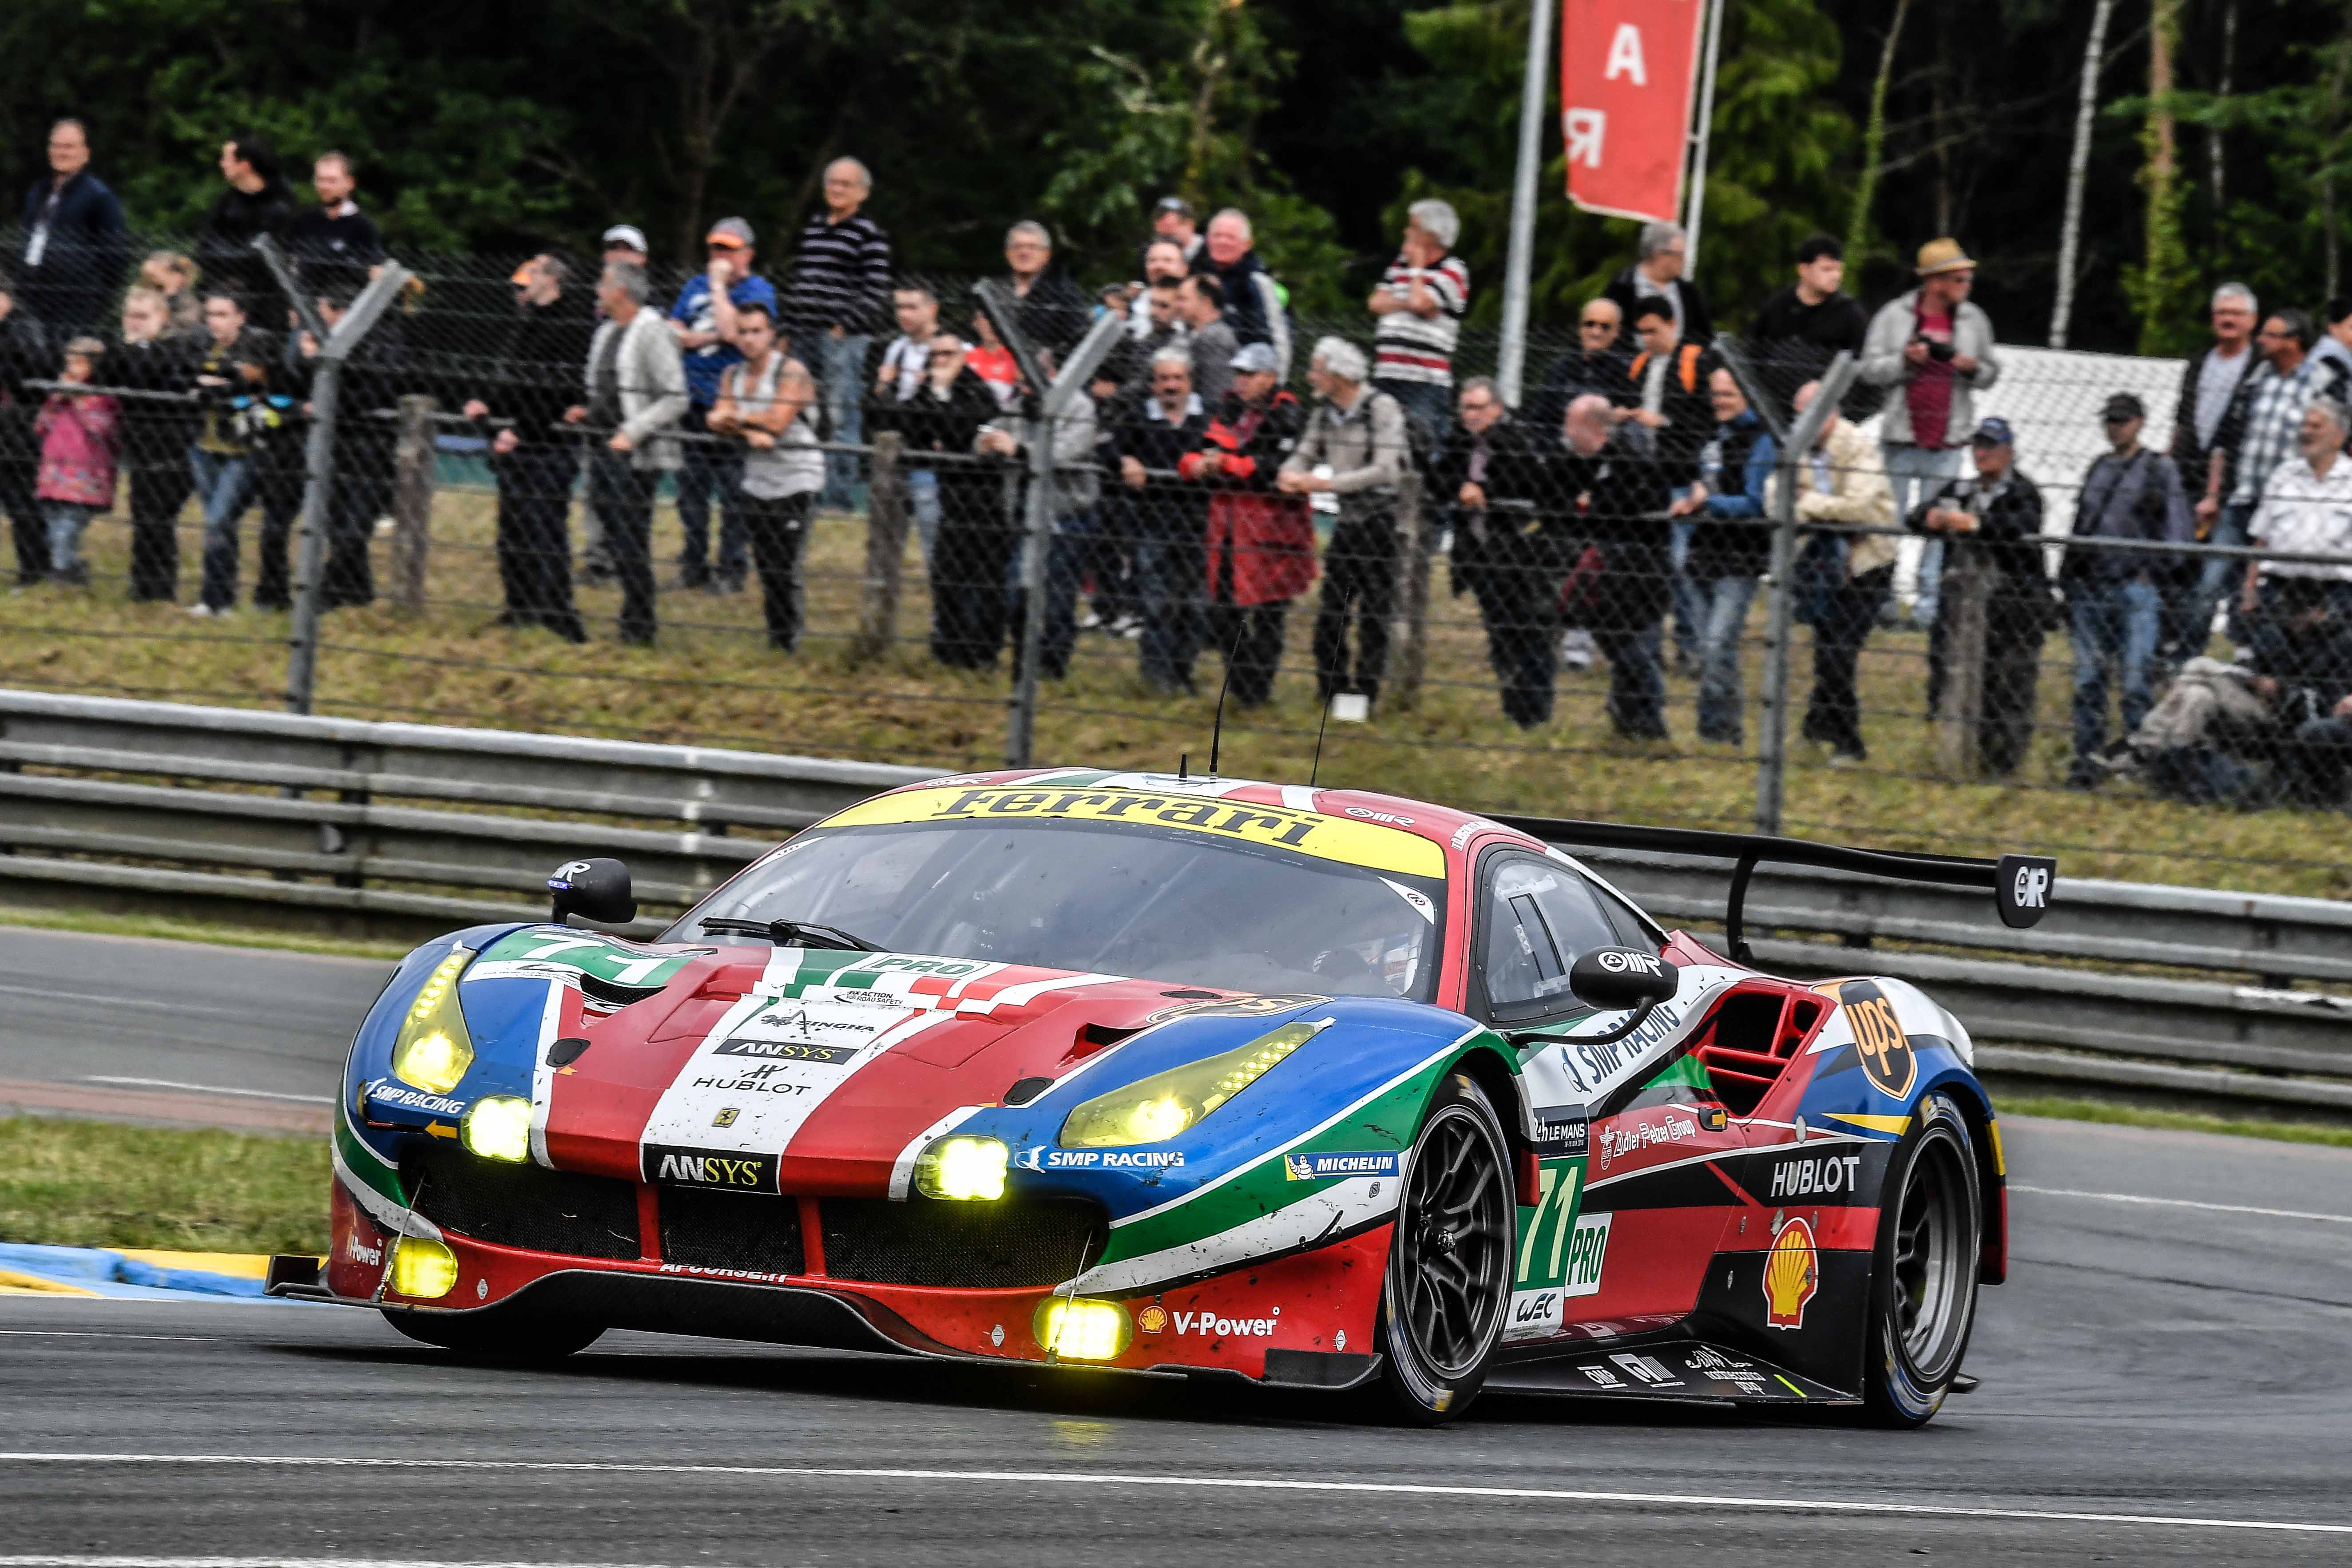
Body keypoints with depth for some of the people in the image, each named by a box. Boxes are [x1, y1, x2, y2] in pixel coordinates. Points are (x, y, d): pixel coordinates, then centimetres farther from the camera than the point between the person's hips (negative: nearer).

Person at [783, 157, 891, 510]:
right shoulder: (812, 228, 18)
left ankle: (841, 497, -7)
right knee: (801, 417, 8)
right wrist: (787, 330, 16)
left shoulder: (869, 235, -3)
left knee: (842, 417, -8)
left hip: (845, 338, -7)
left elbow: (876, 290, -9)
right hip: (806, 336, 7)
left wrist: (846, 327, -14)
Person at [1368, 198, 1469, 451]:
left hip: (1427, 381, -7)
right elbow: (1376, 303, 10)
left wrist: (1418, 267, 0)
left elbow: (1420, 303, -16)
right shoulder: (1401, 264, 19)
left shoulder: (1453, 270, -3)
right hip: (1387, 374, 7)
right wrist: (1406, 303, -6)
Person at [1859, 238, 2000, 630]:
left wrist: (1973, 368, -8)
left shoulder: (1974, 320, 8)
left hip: (1947, 442, 1)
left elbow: (1991, 373, 15)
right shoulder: (1894, 316, 0)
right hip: (1902, 438, -1)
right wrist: (1905, 360, -18)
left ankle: (1928, 602, 2)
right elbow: (1871, 369, -1)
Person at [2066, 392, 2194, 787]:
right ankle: (2088, 761, 9)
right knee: (2088, 681, 4)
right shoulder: (2098, 469, 20)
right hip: (2089, 589, 5)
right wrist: (2068, 583, 20)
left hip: (2136, 590, -5)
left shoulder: (2160, 469, 3)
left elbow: (2179, 531, -2)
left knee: (2137, 680, -10)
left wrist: (2153, 572, -12)